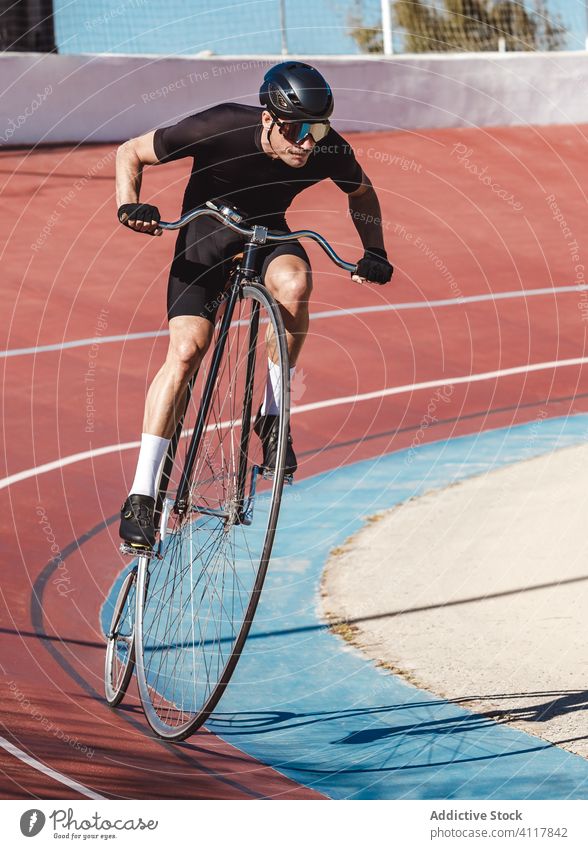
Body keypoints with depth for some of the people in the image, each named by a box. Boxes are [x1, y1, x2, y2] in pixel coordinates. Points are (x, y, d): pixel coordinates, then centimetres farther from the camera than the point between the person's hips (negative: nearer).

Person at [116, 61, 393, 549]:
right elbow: (131, 153, -15)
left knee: (293, 283, -34)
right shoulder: (220, 129, -30)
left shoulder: (330, 152, -22)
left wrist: (375, 252, -8)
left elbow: (361, 193, 4)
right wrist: (129, 205, -32)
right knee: (187, 349, -20)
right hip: (206, 229, -2)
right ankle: (141, 497, -17)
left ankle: (272, 417, -14)